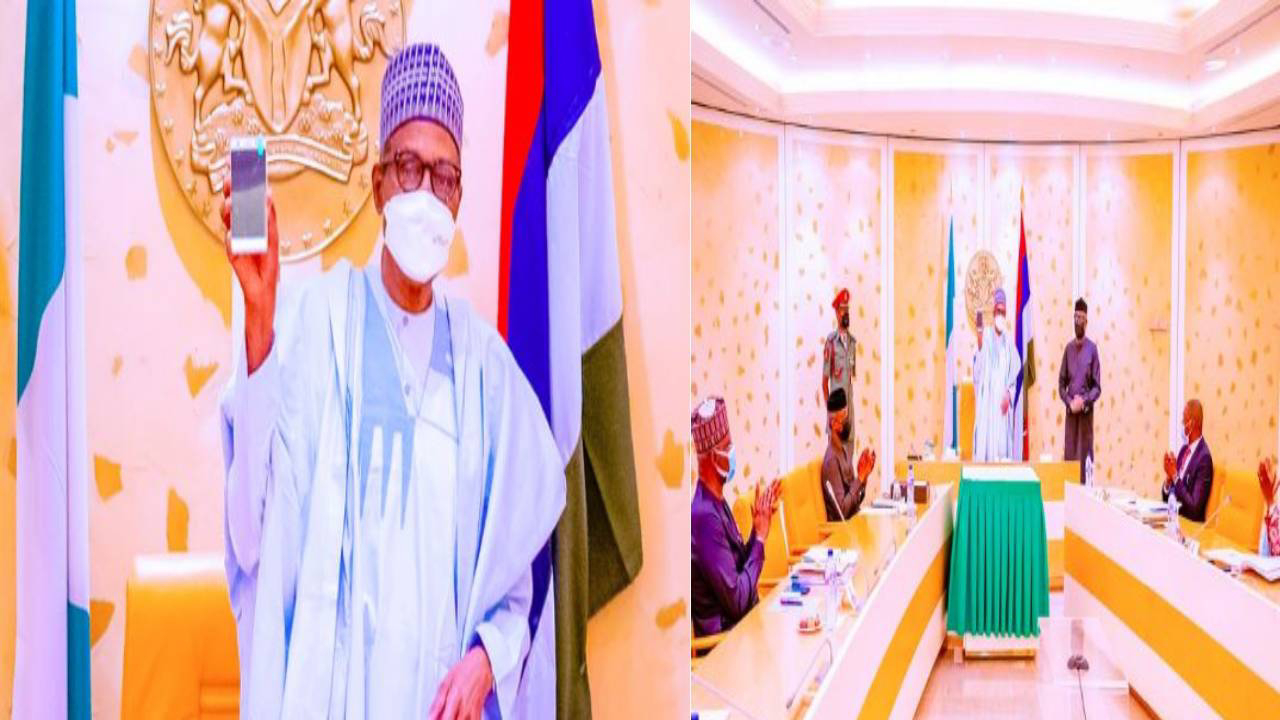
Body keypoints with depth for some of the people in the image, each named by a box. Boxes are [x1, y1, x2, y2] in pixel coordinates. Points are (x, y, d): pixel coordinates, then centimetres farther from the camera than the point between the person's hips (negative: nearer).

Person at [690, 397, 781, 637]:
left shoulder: (716, 503, 7)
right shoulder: (704, 515, -24)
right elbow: (737, 600, -22)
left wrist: (757, 530, 0)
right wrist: (760, 538, -14)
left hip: (743, 621, 8)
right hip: (725, 636, -8)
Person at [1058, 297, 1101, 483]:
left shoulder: (1092, 348, -2)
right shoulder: (1068, 348, 7)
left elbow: (1097, 387, -1)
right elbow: (1061, 384, 9)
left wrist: (1084, 401, -15)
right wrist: (1070, 402, -7)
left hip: (1086, 412, -3)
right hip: (1070, 411, 3)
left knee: (1086, 457, -1)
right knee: (1069, 456, 2)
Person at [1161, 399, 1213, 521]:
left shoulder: (1204, 457, -14)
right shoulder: (1184, 449, 10)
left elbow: (1194, 508, -18)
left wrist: (1175, 476, -21)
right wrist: (1168, 479, -7)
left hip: (1190, 522, -7)